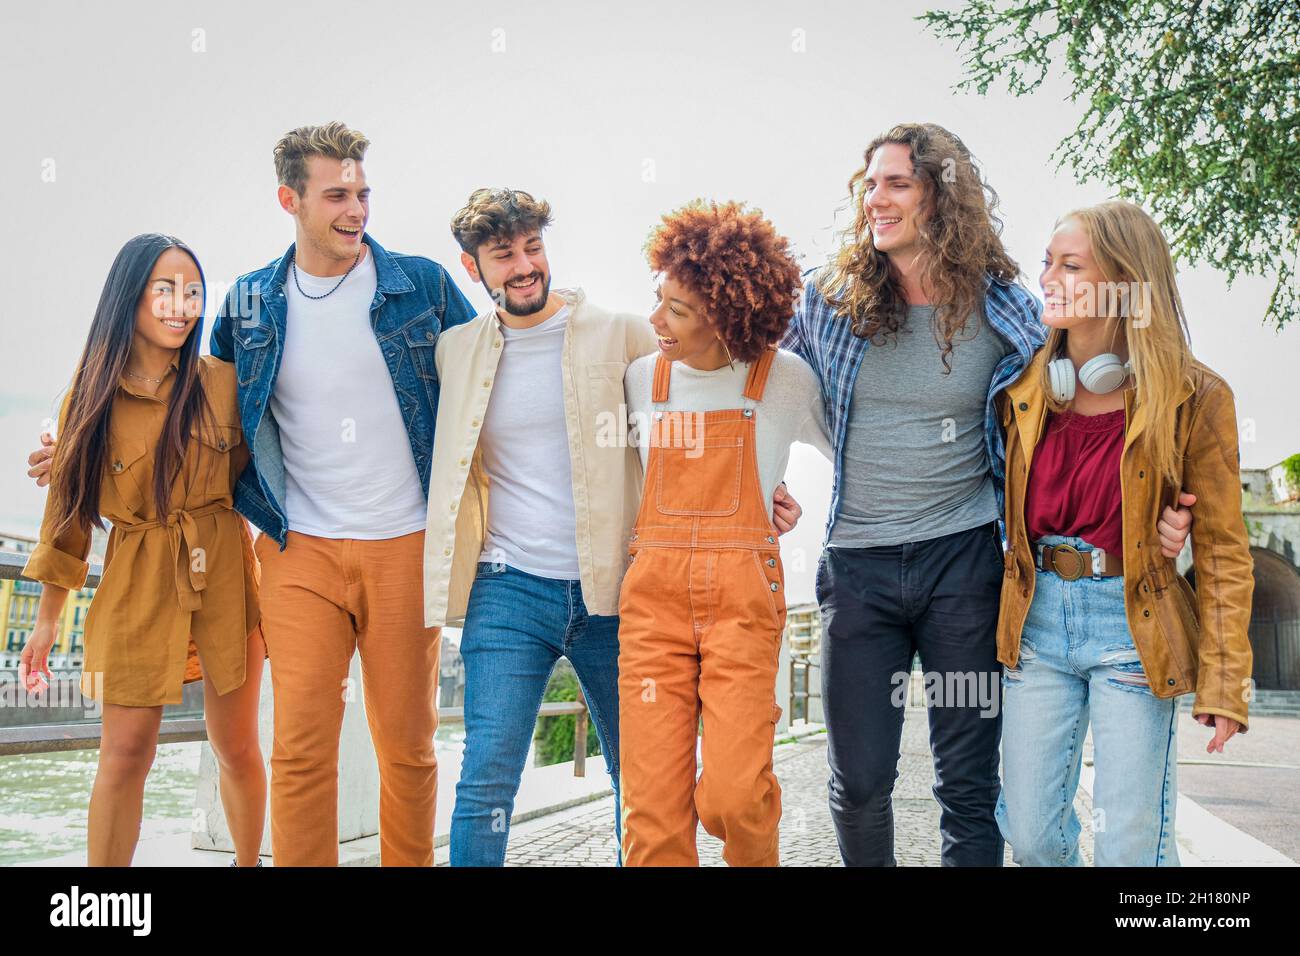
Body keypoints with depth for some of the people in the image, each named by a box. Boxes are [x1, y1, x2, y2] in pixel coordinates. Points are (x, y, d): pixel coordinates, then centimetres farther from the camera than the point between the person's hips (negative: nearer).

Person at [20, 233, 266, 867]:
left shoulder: (222, 381, -1)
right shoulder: (92, 394, 0)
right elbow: (69, 505, 5)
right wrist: (48, 618, 5)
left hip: (224, 574, 1)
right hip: (135, 582, 0)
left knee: (236, 749, 8)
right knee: (124, 755, -1)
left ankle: (249, 862, 29)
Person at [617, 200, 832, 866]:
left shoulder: (786, 380, 3)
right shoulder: (642, 377, 10)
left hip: (743, 592, -2)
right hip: (653, 591, 2)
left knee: (733, 798, -11)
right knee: (653, 801, -6)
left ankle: (757, 860, 21)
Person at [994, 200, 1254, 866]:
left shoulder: (1193, 399, -6)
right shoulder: (1024, 390, 4)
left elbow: (1222, 550, -3)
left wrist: (1223, 681, -8)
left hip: (1133, 627, -3)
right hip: (1036, 620, 3)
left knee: (1132, 847, 3)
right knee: (1031, 838, 8)